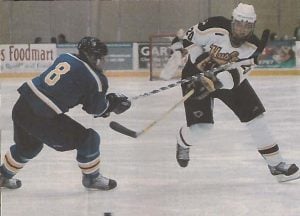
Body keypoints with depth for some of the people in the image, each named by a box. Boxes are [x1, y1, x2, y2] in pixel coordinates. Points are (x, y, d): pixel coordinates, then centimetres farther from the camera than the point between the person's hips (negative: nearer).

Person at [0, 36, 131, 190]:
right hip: (42, 118, -8)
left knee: (29, 145, 35)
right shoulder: (94, 79, -9)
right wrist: (112, 103, 23)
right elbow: (95, 109, 3)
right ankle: (92, 178, 21)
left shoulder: (65, 57, 11)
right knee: (88, 139, 6)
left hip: (21, 107, 8)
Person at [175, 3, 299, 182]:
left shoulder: (252, 46, -19)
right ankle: (183, 143, 27)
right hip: (196, 72, -4)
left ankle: (276, 164, 3)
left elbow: (236, 75, -29)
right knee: (201, 125, -12)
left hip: (227, 78, 4)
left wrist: (216, 81, -45)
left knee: (255, 116, -5)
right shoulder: (215, 28, -29)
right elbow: (189, 39, -14)